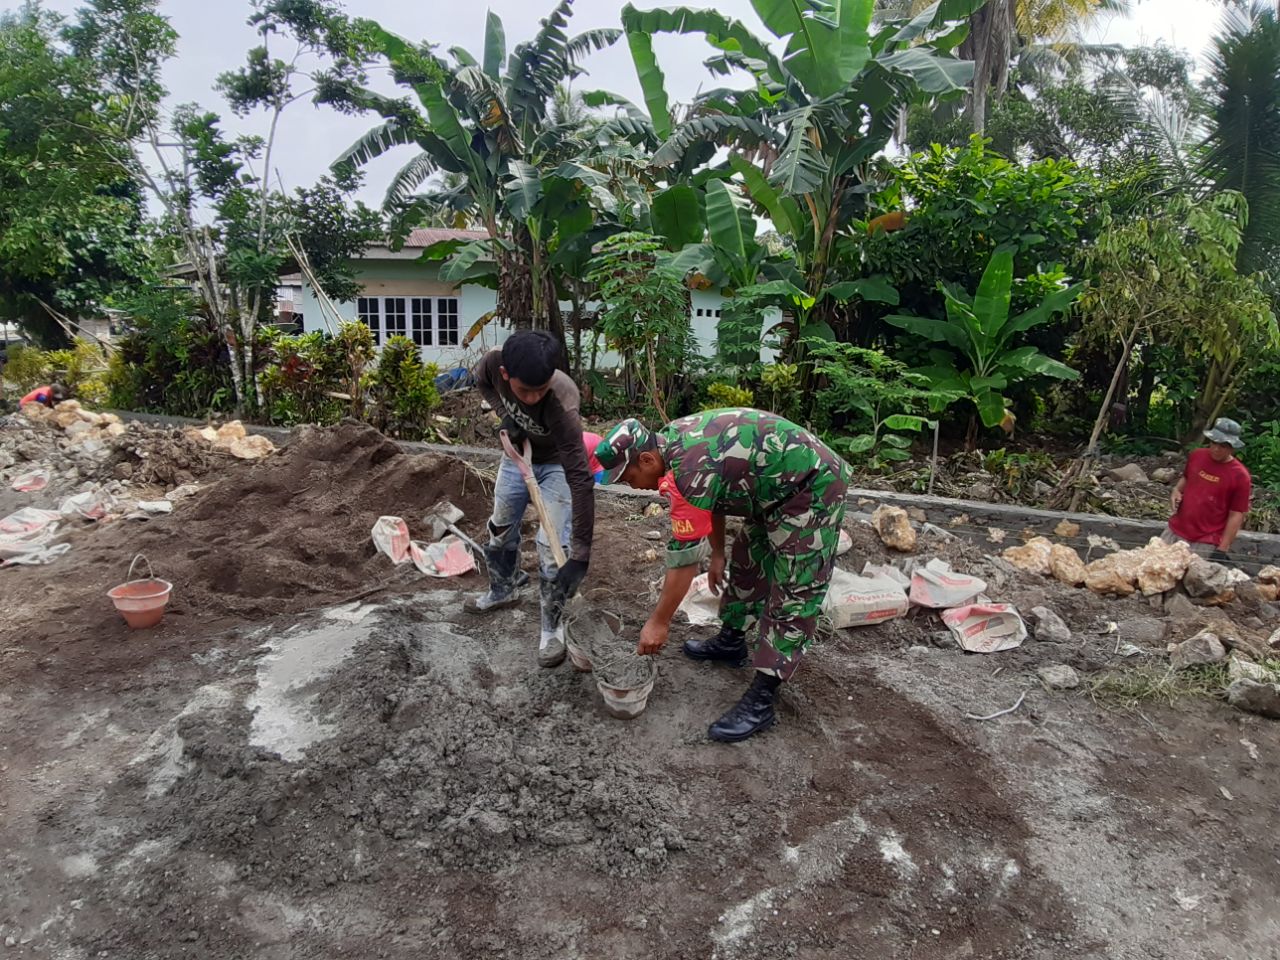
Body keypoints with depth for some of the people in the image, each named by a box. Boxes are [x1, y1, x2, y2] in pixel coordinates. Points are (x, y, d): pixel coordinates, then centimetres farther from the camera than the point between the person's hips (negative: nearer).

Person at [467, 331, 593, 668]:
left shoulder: (561, 405, -44)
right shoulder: (495, 361, -32)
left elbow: (580, 481, -44)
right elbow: (481, 380, -3)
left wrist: (580, 554, -46)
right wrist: (504, 415, -22)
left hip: (557, 463, -5)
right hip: (518, 453, 5)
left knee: (553, 547, -12)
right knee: (500, 527, 18)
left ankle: (552, 627, 7)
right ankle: (503, 590, 44)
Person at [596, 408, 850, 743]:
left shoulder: (692, 466, -30)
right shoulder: (674, 440, -1)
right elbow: (712, 499, 15)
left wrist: (658, 623, -17)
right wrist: (717, 554, 21)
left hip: (813, 486, -10)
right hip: (777, 489, 11)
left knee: (795, 591, -8)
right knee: (746, 563, 20)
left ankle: (760, 703, -7)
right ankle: (731, 642, 38)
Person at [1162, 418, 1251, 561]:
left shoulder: (1240, 476, -12)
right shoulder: (1196, 455, 1)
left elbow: (1236, 516, -10)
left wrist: (1222, 550, -12)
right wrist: (1177, 490, 0)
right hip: (1175, 531, 5)